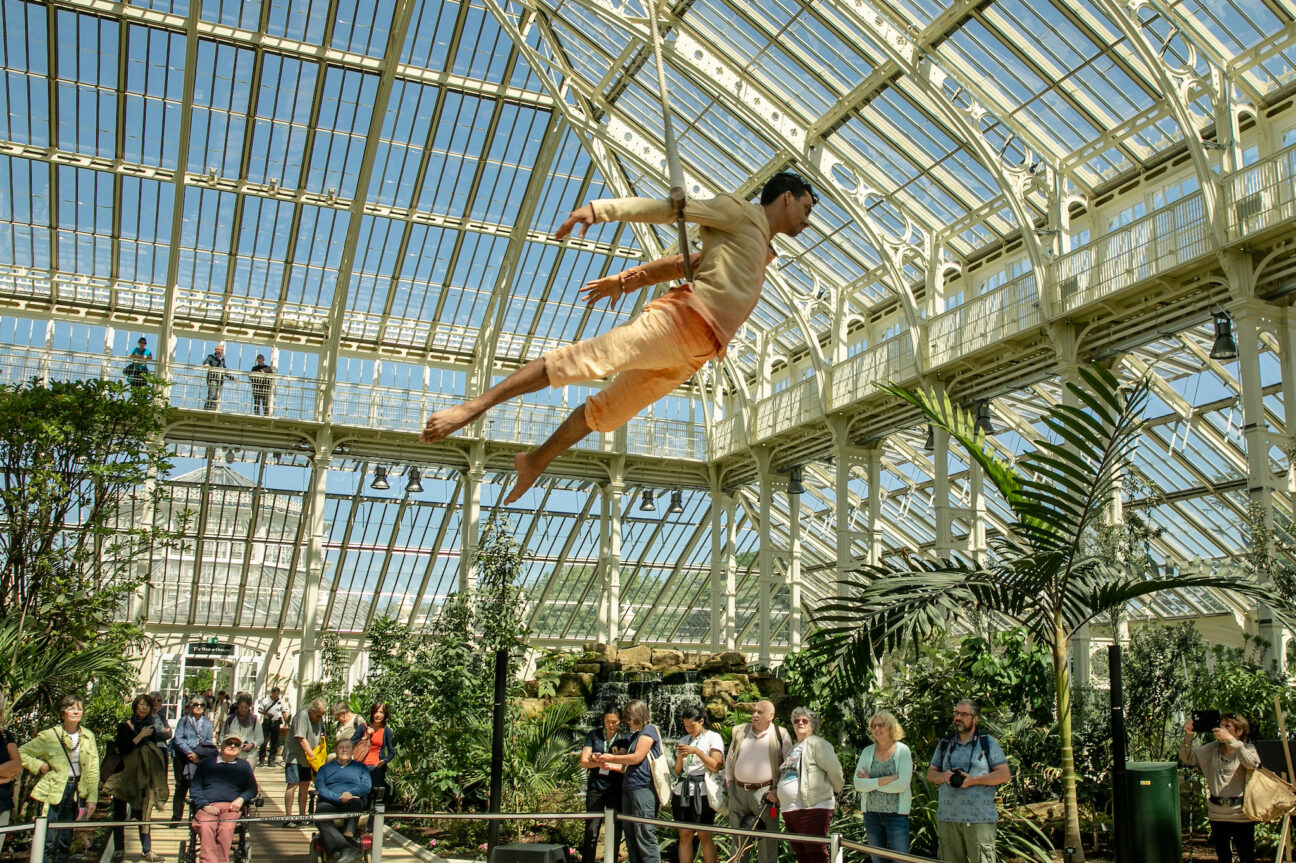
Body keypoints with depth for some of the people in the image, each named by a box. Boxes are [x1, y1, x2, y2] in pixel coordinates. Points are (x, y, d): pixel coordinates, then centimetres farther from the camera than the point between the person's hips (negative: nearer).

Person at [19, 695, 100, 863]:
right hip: (53, 792, -4)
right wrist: (39, 765, -10)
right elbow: (21, 753, 0)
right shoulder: (49, 736, -6)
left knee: (65, 842, 11)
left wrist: (92, 798, 0)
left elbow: (93, 771, 5)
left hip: (76, 792, 4)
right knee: (48, 841, -6)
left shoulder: (88, 737, 4)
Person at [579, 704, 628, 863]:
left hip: (616, 789, 0)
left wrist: (610, 765, -23)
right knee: (591, 832, -2)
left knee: (615, 831, 3)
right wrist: (599, 763, -19)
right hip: (595, 787, 0)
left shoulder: (625, 739, 3)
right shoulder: (593, 735, 6)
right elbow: (584, 761, 0)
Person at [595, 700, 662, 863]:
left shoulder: (649, 730, -4)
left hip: (643, 787, -10)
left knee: (644, 834, -11)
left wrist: (612, 758, -2)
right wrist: (611, 764, 15)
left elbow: (637, 757, -12)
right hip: (629, 788, 10)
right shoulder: (634, 735, 23)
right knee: (630, 835, 9)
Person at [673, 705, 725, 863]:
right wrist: (680, 758, -3)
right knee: (684, 835, 2)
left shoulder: (713, 737, 2)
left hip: (703, 791, -5)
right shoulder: (683, 740, 17)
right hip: (684, 791, 5)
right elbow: (677, 770, 17)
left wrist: (697, 751, -14)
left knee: (704, 835, -6)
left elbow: (715, 766, -7)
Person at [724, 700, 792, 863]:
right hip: (738, 792, 4)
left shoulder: (781, 735, -1)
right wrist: (729, 781, 12)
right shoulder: (739, 731, 10)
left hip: (764, 792, -4)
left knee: (767, 840, 0)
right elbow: (729, 758, 20)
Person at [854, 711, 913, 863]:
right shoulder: (867, 752, 4)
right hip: (871, 813, 4)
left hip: (896, 814, -4)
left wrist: (871, 782, -11)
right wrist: (883, 780, -17)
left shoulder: (902, 751, -5)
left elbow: (902, 784, -17)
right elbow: (858, 784, -5)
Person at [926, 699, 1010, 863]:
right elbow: (930, 774, 18)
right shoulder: (944, 744, 16)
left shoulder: (988, 743, 5)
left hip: (980, 819, -4)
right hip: (947, 818, 4)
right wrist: (943, 776, -6)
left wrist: (973, 780, -12)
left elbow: (1004, 775, -2)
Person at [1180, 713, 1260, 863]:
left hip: (1241, 813, -4)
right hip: (1217, 814, 4)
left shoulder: (1247, 748, -4)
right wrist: (1188, 736, -15)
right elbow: (1187, 757, 2)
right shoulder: (1212, 748, 6)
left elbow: (1252, 763, -26)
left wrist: (1230, 740, -33)